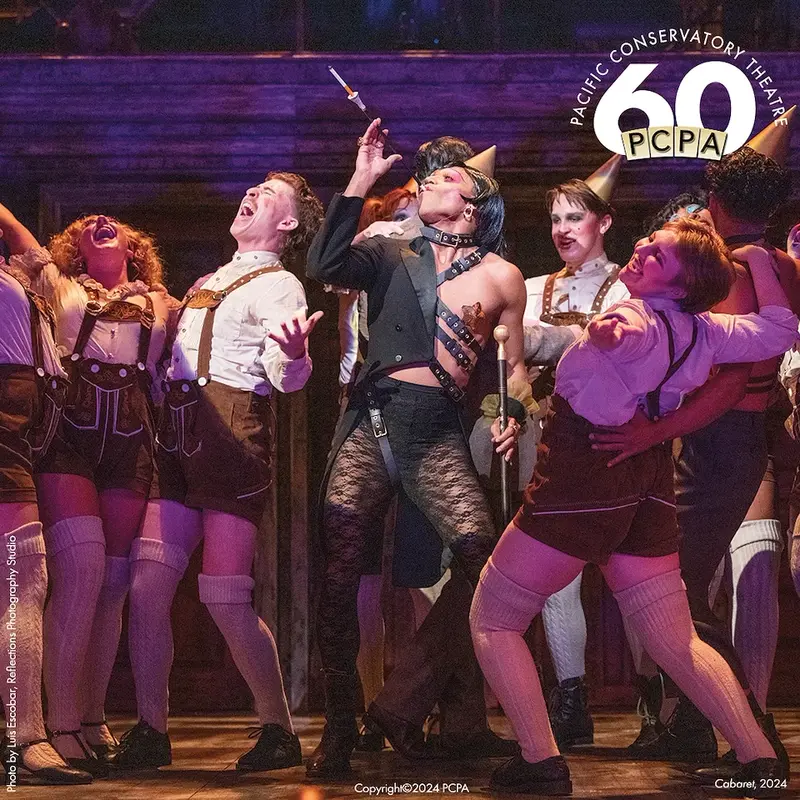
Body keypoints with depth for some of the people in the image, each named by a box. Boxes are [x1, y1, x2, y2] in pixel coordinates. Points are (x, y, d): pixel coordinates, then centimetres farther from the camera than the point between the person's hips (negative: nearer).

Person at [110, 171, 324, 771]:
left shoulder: (277, 285, 2)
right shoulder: (211, 281, 25)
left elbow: (286, 377, -14)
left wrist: (295, 354, -35)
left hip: (232, 436, -7)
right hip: (179, 440, 7)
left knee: (227, 600, -10)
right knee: (147, 586, -5)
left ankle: (278, 730, 5)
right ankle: (151, 732, 0)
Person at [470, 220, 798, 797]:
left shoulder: (642, 320, -19)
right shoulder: (705, 332, 1)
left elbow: (627, 332, -44)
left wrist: (608, 331, -65)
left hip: (584, 474, -8)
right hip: (650, 482, 8)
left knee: (492, 621, 4)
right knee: (676, 644, 12)